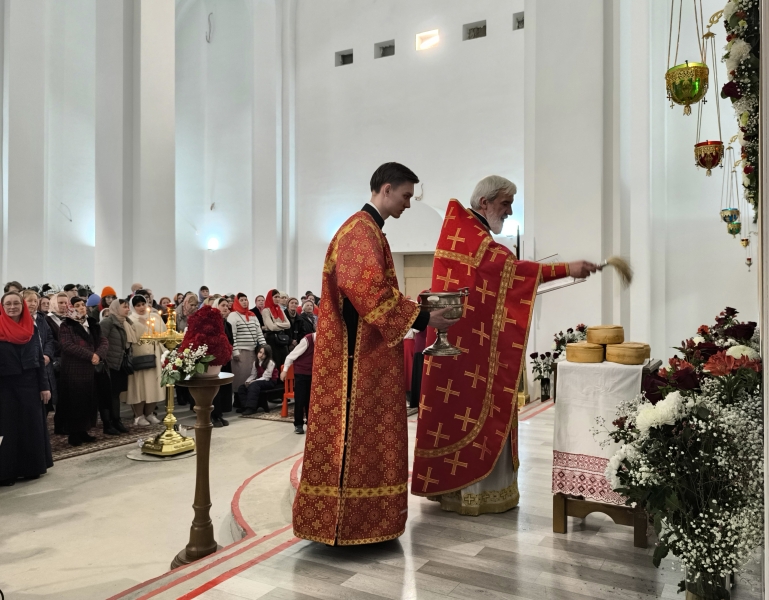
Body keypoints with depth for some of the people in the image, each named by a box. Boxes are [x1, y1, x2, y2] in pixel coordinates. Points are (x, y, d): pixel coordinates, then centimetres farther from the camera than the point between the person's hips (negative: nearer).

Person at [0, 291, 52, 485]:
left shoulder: (31, 328, 5)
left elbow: (40, 358, 7)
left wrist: (44, 386, 2)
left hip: (30, 383, 3)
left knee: (32, 426, 8)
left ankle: (31, 467, 20)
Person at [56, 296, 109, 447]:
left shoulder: (92, 324, 13)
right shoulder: (66, 326, -5)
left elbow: (103, 341, 5)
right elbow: (68, 346, -17)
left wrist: (98, 354, -15)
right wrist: (90, 355, -20)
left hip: (91, 369, 6)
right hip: (73, 370, -6)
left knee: (89, 401, 8)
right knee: (74, 402, -2)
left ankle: (83, 431, 18)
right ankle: (74, 434, 6)